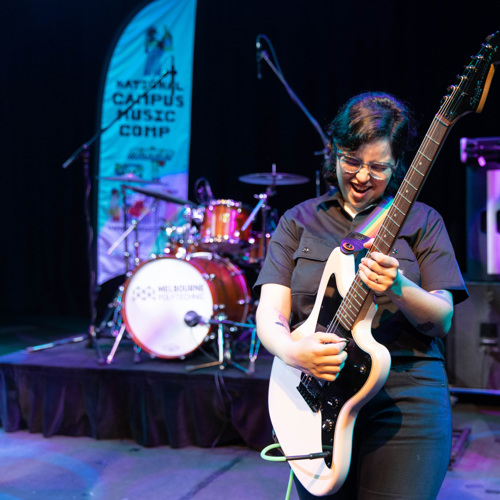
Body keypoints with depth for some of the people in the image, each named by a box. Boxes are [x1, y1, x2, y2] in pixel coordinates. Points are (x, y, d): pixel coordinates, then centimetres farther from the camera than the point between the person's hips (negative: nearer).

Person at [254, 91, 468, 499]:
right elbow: (269, 314, 0)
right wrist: (292, 350, -23)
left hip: (406, 400, -1)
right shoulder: (298, 221, 9)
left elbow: (442, 320, -1)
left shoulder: (420, 221, 7)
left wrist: (398, 290, -23)